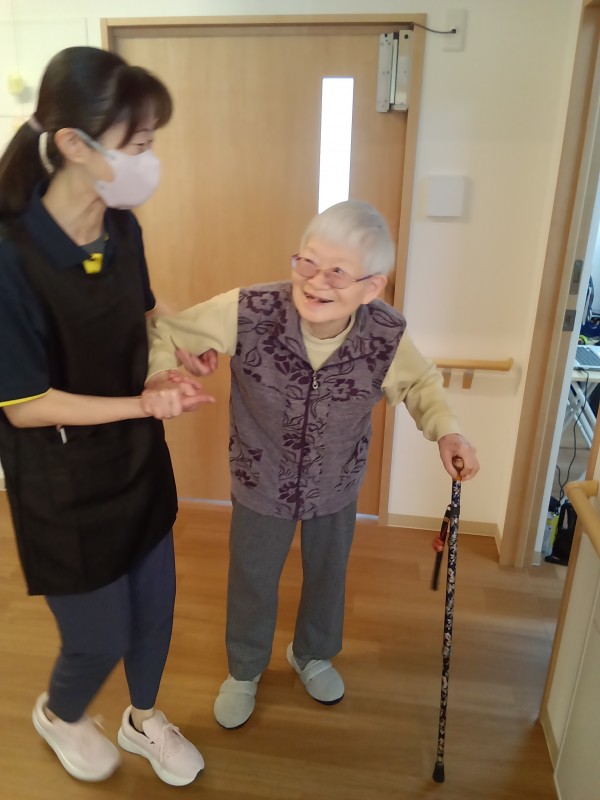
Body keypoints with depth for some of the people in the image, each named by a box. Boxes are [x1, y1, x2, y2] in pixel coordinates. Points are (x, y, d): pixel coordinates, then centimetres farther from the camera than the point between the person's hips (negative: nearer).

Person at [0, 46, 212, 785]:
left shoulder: (122, 226, -6)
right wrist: (142, 403, -25)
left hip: (137, 458, 6)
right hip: (62, 483, -6)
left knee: (154, 606, 21)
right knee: (101, 635, 14)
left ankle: (144, 719, 53)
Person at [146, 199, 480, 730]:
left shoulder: (388, 335, -26)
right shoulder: (247, 312, -32)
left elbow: (421, 382, -2)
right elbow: (167, 333, -15)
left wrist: (447, 430, -18)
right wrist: (160, 374, -35)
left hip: (337, 486, 2)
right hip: (261, 484, -1)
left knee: (327, 576, 26)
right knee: (252, 582, 21)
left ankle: (312, 655, 61)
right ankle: (245, 670, 55)